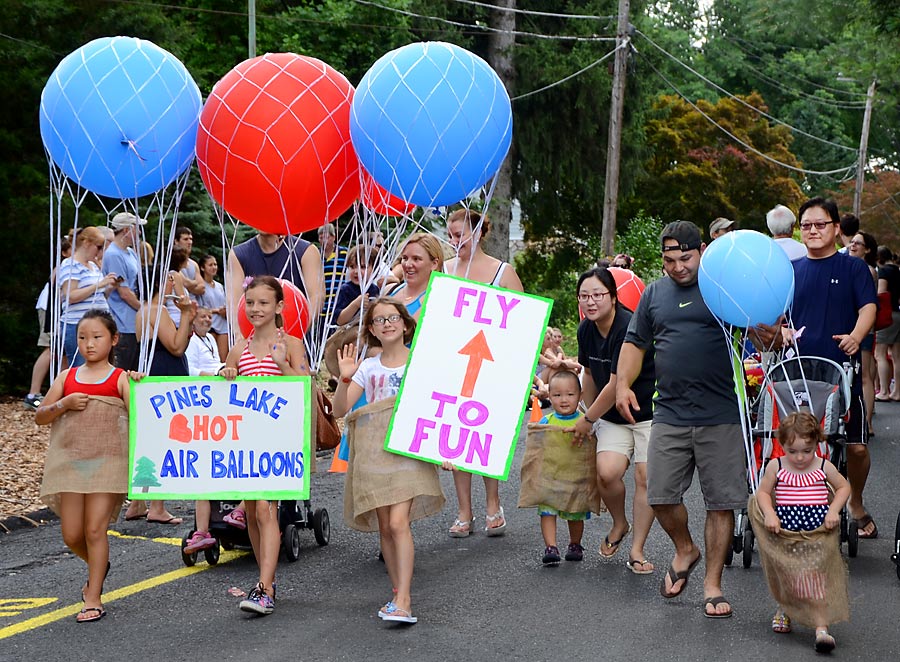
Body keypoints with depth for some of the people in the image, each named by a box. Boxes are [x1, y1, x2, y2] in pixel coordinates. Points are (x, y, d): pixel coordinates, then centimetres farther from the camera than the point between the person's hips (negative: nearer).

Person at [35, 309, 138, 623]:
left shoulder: (120, 378, 2)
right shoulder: (67, 377, 11)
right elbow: (40, 417, 10)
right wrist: (64, 404, -7)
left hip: (108, 460, -4)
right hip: (69, 460, 4)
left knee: (95, 529, -7)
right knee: (72, 534, 5)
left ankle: (93, 599, 2)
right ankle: (98, 567, 36)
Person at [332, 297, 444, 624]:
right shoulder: (368, 367, 9)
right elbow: (340, 410, 1)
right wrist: (345, 378, -14)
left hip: (409, 449, -3)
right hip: (374, 449, 3)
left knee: (398, 522, -17)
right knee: (385, 527, 4)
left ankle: (403, 600, -19)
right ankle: (398, 594, 15)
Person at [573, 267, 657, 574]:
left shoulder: (628, 328, -24)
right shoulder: (586, 329, 0)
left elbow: (616, 385, -21)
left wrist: (588, 419, -10)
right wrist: (591, 416, 20)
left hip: (648, 412, -5)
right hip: (612, 416, 6)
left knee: (645, 478, -10)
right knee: (606, 472, -14)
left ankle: (637, 549, 2)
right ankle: (619, 524, 14)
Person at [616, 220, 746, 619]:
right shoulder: (654, 293, 14)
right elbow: (635, 342, 19)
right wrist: (623, 382, 3)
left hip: (721, 417, -3)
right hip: (670, 414, 3)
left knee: (721, 503, 1)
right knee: (661, 496, 1)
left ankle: (712, 584, 14)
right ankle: (685, 550, 30)